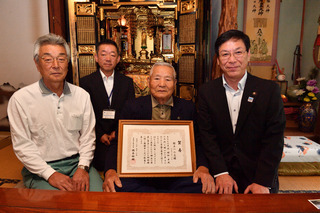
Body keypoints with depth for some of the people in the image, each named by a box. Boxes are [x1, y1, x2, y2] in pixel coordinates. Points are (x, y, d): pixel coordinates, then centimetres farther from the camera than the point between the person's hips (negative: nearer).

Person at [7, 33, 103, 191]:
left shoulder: (82, 95, 4)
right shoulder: (20, 99, -5)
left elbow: (87, 136, 5)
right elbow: (22, 145, -6)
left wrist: (83, 167, -8)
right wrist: (50, 174, -14)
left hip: (77, 162, 3)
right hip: (40, 168, -2)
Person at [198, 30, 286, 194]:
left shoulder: (270, 90, -2)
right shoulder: (206, 91, 2)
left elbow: (274, 139, -5)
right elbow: (207, 135, -2)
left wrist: (263, 182, -12)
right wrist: (220, 173, -11)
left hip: (258, 176, 0)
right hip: (221, 175, 1)